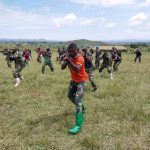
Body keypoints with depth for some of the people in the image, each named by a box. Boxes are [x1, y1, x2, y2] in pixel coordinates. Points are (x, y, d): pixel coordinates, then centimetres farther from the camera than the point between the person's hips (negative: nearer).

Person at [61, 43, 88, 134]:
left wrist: (69, 61, -55)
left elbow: (77, 69, -43)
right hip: (74, 80, 8)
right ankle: (82, 109, 50)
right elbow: (62, 68, -10)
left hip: (81, 80, -8)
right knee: (70, 96, 23)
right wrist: (66, 60, -26)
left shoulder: (80, 58, -25)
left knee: (78, 100, -21)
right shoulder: (69, 57, -3)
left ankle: (78, 126, -24)